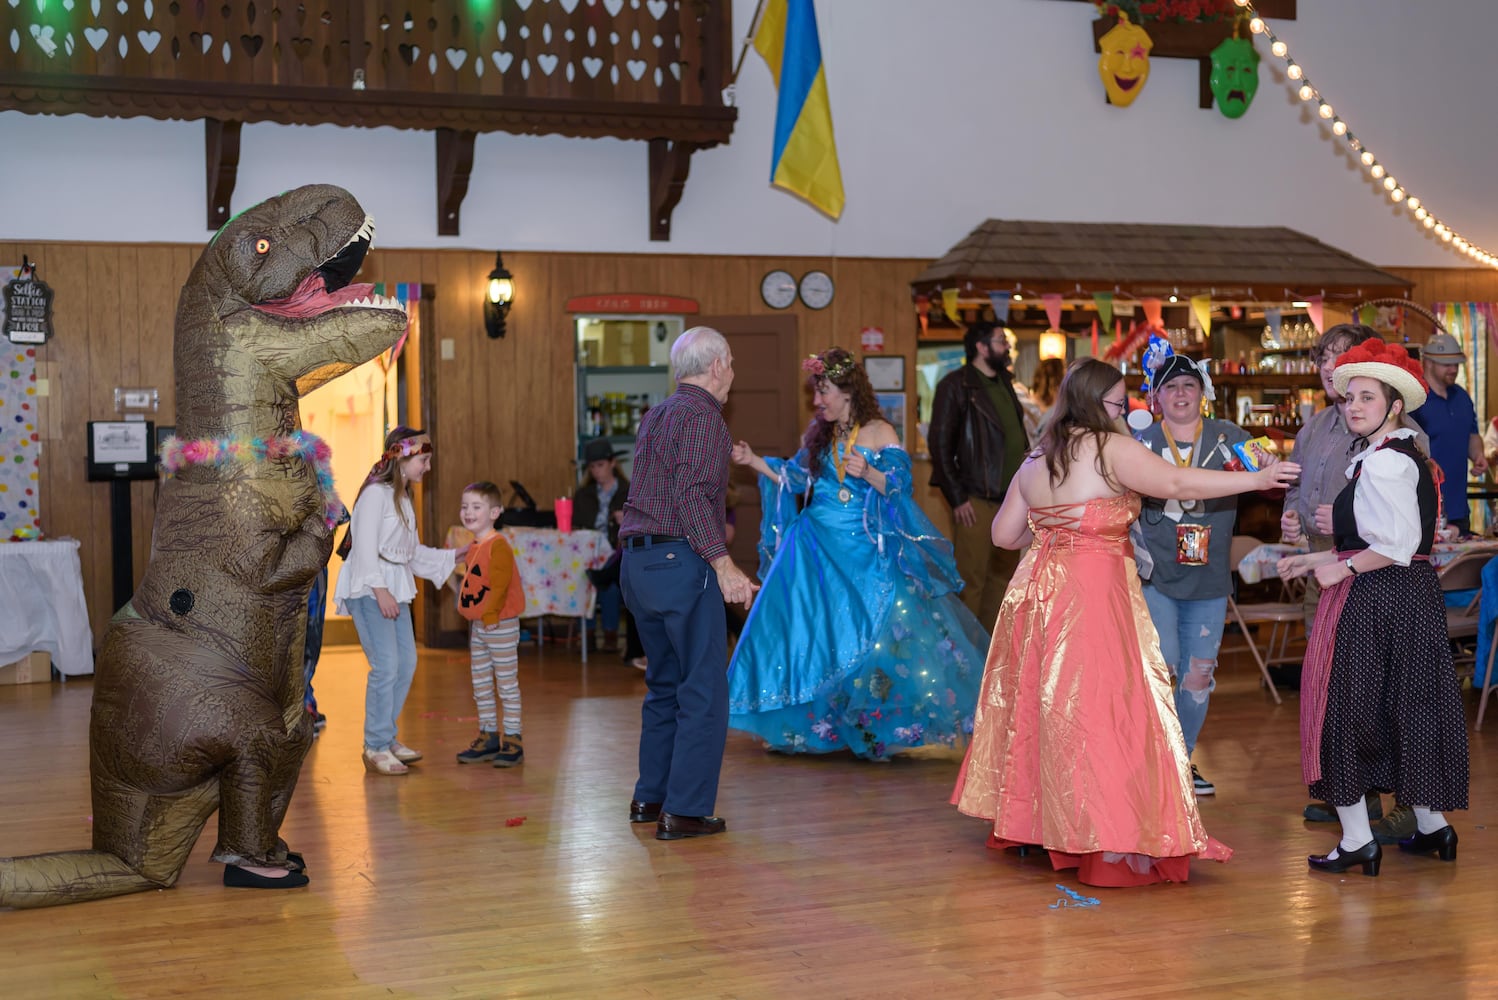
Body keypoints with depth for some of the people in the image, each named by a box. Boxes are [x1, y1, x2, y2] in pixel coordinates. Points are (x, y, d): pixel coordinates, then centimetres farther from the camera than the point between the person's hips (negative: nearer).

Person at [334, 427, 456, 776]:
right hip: (369, 588, -10)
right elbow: (365, 547, -18)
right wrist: (380, 590, -23)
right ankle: (376, 748, -4)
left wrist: (456, 555, 23)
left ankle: (387, 737, 19)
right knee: (385, 666, -12)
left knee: (407, 662, 8)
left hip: (394, 589, 10)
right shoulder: (376, 493, -11)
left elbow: (413, 552, 22)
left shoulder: (403, 497, 18)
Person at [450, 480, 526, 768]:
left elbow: (499, 585, -22)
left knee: (507, 682, -2)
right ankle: (488, 736, 23)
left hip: (500, 625, -9)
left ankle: (513, 741, 4)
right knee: (480, 684, 14)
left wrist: (490, 616, -24)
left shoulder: (498, 545, -16)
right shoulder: (472, 549, 13)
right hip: (477, 625, 9)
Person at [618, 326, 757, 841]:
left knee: (665, 683, 18)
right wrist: (723, 564, -24)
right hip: (681, 561, -9)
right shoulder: (704, 415, -9)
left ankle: (649, 797, 23)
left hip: (638, 561, 9)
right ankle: (684, 810, -3)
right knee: (704, 690, -3)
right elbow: (692, 495, -20)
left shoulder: (656, 415, 17)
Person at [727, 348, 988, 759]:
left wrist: (868, 473, -28)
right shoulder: (818, 434, 10)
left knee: (875, 638, -8)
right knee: (808, 632, 3)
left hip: (864, 551, -4)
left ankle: (874, 728, 6)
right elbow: (796, 480, 14)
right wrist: (755, 461, 6)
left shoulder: (879, 433, -4)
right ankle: (813, 724, 15)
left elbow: (899, 488, -11)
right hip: (817, 550, 4)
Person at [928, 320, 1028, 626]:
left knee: (1003, 577, 11)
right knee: (971, 581, -5)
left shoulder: (1004, 383, 16)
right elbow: (940, 443, -10)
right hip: (977, 500, -8)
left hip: (1011, 498, 8)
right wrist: (957, 498, -11)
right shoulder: (956, 384, -7)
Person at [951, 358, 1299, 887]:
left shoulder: (1035, 461, 13)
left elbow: (1004, 534, 16)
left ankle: (1025, 817, 23)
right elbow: (1178, 484, -13)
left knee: (1043, 705, 15)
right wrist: (1257, 479, -7)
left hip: (1038, 587, 7)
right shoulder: (1112, 448, -8)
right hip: (1093, 591, -7)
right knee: (1100, 706, -6)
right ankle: (1113, 840, -5)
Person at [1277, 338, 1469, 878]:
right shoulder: (1404, 456, 14)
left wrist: (1344, 568, -13)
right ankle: (1432, 826, 27)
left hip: (1374, 600, -10)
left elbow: (1397, 544, -25)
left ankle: (1357, 840, 4)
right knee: (1406, 706, 17)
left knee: (1346, 707, -1)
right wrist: (1314, 559, 15)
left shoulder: (1384, 462, -17)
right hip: (1412, 596, 10)